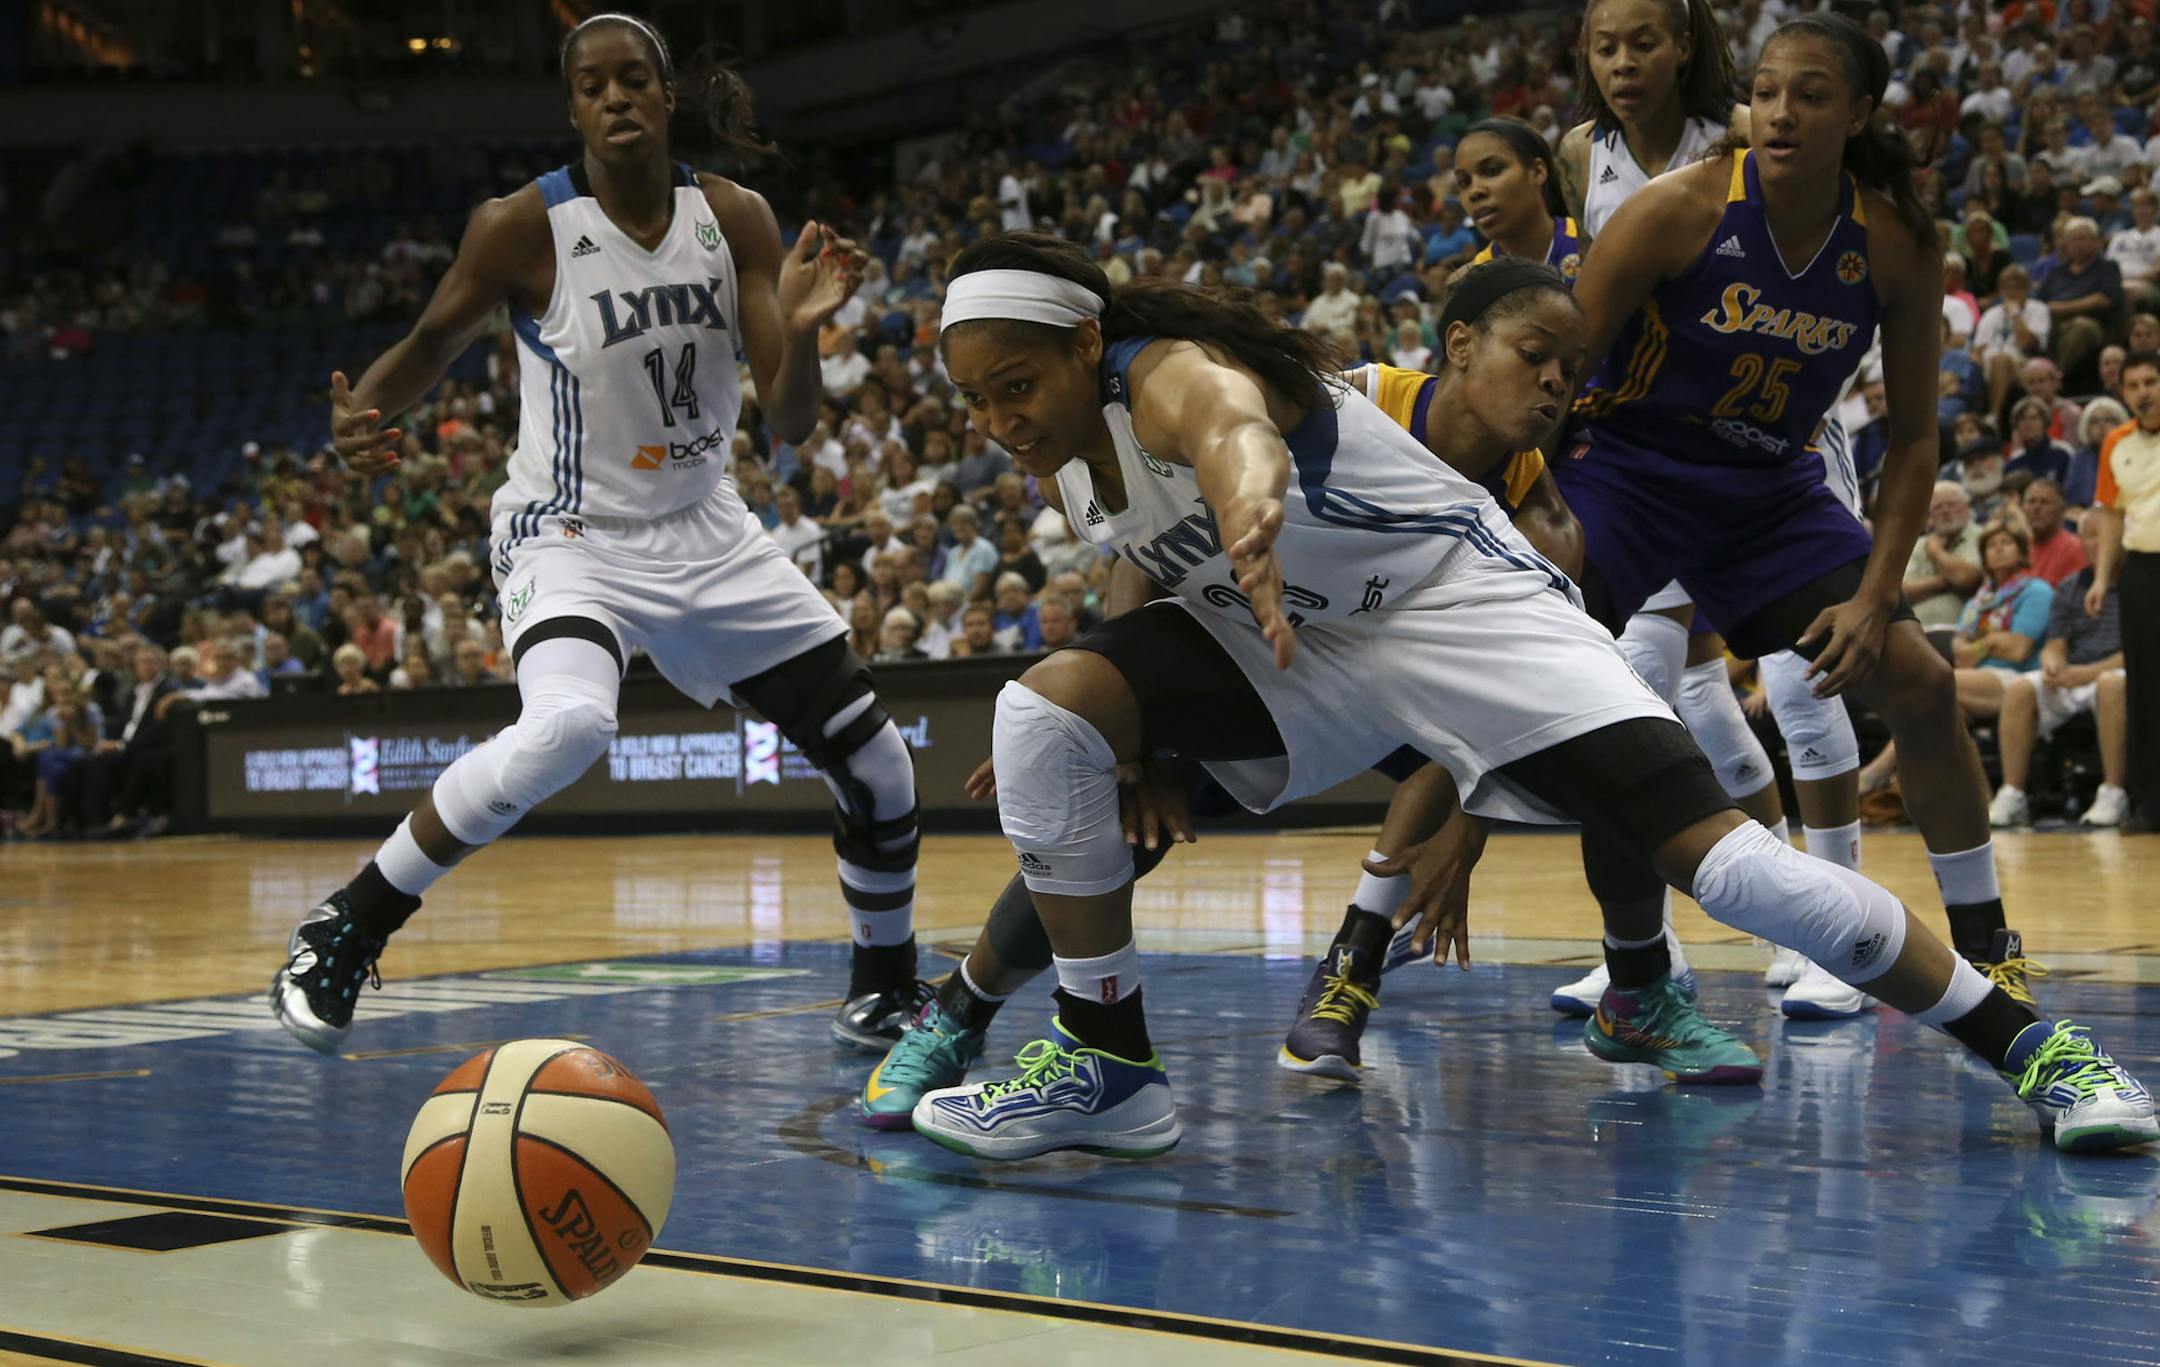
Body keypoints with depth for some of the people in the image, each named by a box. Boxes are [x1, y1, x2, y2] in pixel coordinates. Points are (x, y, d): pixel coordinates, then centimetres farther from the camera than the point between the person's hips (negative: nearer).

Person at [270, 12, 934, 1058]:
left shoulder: (735, 221, -5)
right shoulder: (523, 228, -15)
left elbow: (791, 423, -7)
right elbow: (430, 348, -2)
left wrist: (801, 329, -29)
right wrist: (360, 416, -24)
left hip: (706, 533, 5)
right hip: (571, 536, -5)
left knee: (877, 764, 4)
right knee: (568, 726, -36)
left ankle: (886, 984, 31)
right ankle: (343, 932, -19)